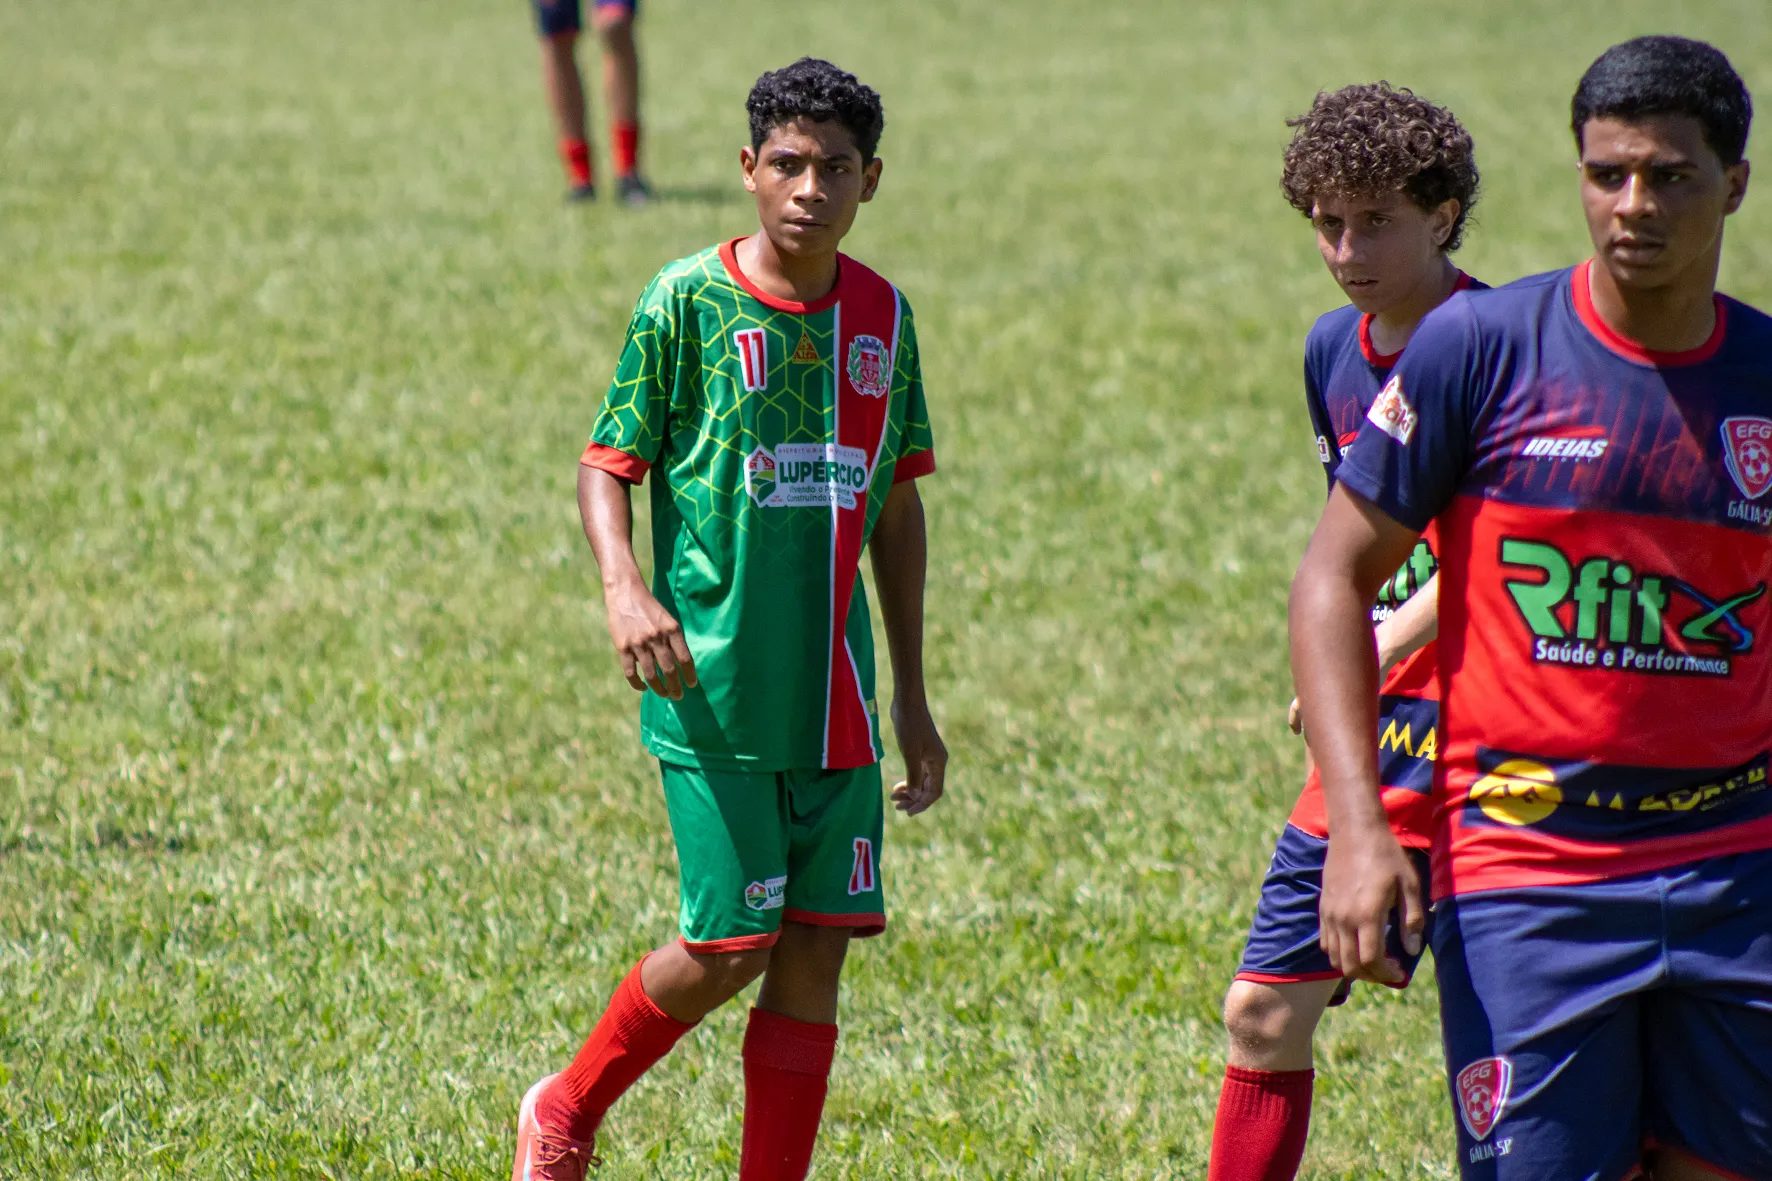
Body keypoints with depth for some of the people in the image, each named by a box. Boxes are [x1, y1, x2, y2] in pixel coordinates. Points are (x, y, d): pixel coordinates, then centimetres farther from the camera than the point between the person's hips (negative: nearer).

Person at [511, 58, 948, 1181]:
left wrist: (913, 697, 16)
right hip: (714, 687, -5)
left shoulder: (883, 316, 8)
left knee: (817, 950, 1)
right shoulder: (688, 301, -5)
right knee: (734, 942, -7)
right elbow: (607, 463, -1)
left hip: (837, 696, 5)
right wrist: (626, 590, -21)